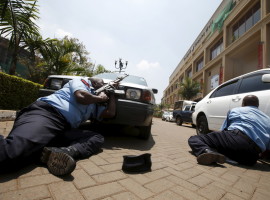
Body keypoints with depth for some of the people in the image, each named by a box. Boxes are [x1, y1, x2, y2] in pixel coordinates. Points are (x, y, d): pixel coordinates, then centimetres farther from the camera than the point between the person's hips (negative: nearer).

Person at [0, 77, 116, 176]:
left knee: (98, 138, -16)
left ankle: (64, 152, -37)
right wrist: (100, 98, 11)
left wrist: (111, 92, 35)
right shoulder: (82, 81, 15)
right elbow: (81, 96, -8)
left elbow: (110, 113, 25)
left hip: (63, 130, 8)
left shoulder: (94, 106, 35)